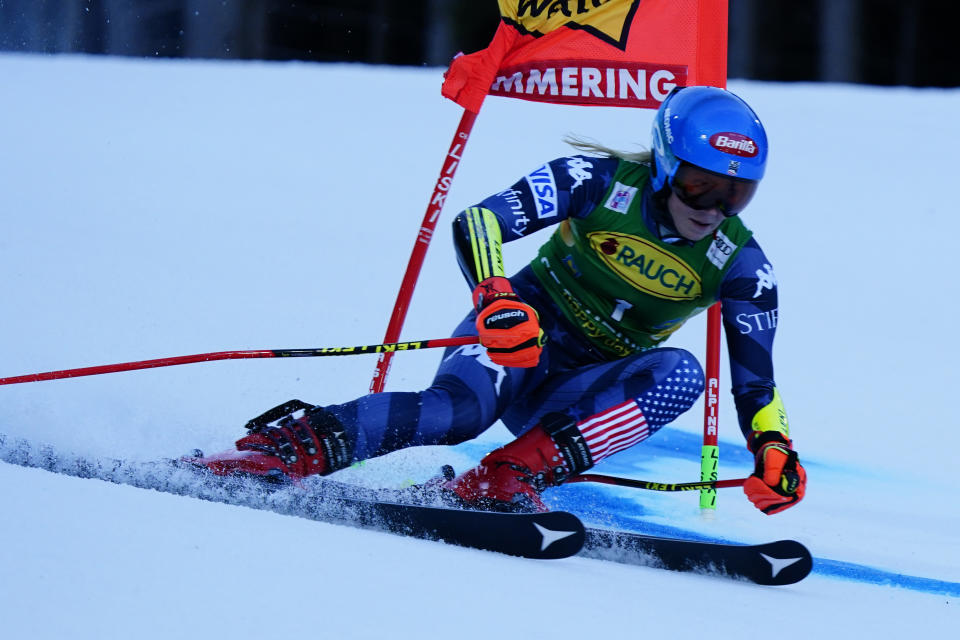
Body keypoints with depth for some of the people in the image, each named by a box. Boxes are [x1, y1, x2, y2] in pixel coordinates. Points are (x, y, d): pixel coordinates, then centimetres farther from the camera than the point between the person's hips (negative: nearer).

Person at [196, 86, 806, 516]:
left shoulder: (740, 264, -5)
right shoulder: (602, 183, -14)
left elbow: (755, 378, -2)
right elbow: (477, 223, -21)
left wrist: (774, 446, -22)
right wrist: (495, 298, -41)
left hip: (576, 395, 4)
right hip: (522, 334, -4)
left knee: (680, 374, -29)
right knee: (459, 407, -37)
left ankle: (506, 478, -35)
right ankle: (295, 443, -33)